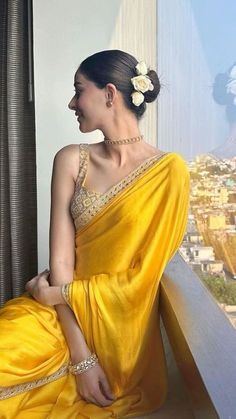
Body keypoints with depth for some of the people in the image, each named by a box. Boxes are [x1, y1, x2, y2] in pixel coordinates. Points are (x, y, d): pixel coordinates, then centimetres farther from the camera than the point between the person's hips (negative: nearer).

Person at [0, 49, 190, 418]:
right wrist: (80, 355, -13)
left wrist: (54, 294, -6)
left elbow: (142, 280, -11)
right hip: (64, 310, 4)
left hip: (121, 328, -3)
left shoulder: (168, 170, -11)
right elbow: (60, 260, -7)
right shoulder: (71, 160, 0)